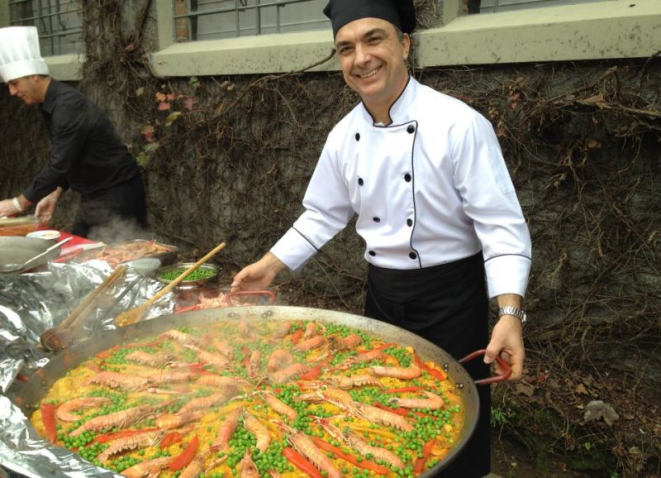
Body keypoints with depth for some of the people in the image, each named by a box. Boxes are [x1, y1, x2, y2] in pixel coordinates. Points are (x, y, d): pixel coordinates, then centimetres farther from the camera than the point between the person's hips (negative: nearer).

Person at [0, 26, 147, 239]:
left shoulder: (69, 106, -22)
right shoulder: (52, 105, 7)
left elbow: (59, 164, -24)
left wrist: (19, 203, -15)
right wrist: (55, 194, 8)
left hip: (118, 196, -9)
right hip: (92, 197, 10)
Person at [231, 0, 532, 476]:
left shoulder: (459, 124, -18)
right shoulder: (344, 135, 0)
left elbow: (502, 224, -18)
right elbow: (323, 215, 10)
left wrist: (510, 314, -27)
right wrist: (270, 266, 5)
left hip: (450, 294, -5)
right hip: (382, 293, 5)